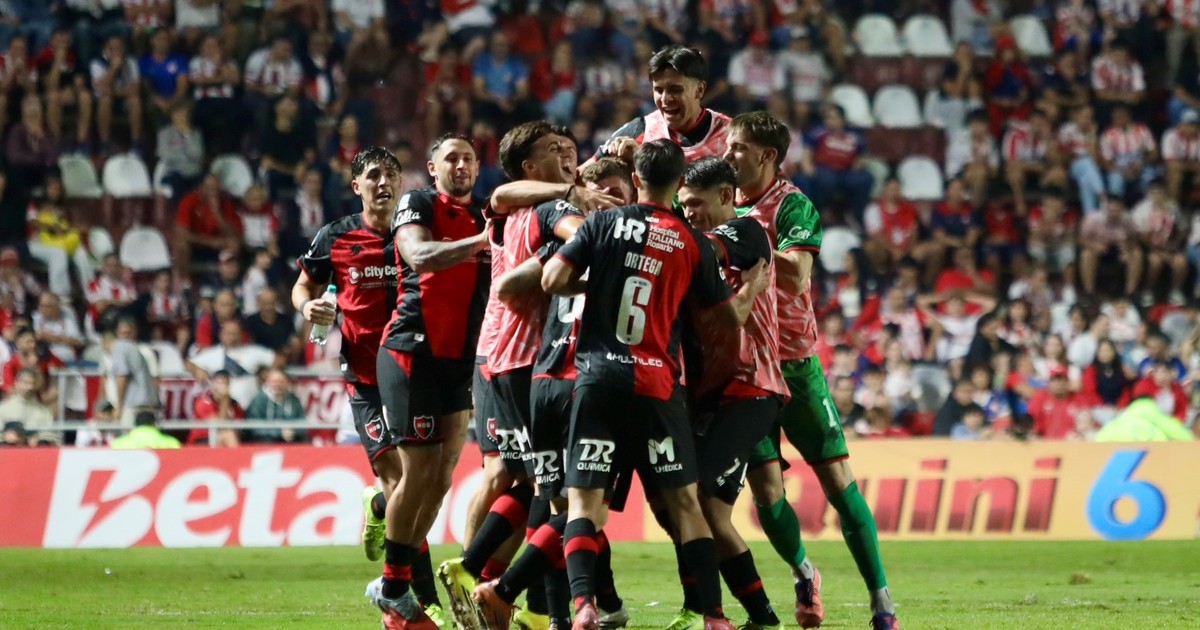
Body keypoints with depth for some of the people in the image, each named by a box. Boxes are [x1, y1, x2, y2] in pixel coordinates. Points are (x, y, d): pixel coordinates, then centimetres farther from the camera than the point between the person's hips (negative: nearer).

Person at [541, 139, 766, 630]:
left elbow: (552, 280, -5)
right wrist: (756, 280, 32)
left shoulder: (603, 224, 2)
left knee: (583, 500, 0)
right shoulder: (693, 244, 5)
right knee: (684, 502, 7)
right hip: (656, 383, 1)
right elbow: (733, 314, 12)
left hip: (597, 375, 0)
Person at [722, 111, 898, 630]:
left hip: (793, 362, -4)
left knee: (837, 479, -5)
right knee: (764, 488, -1)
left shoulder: (792, 205, -9)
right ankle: (803, 575, 24)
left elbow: (796, 277, -22)